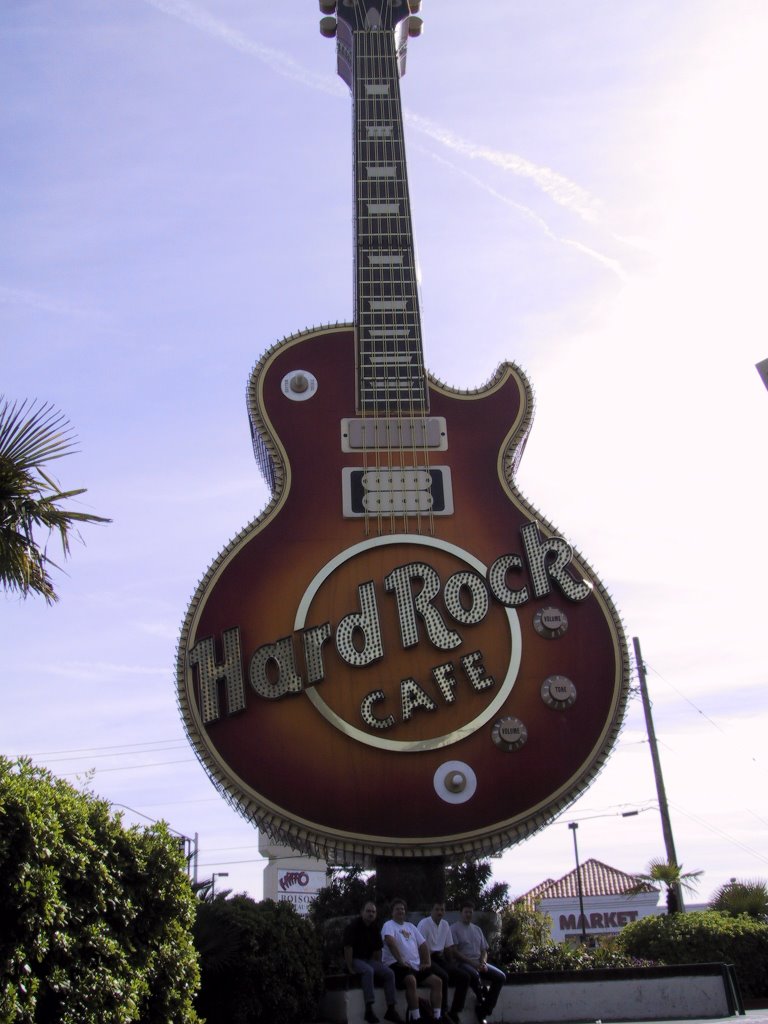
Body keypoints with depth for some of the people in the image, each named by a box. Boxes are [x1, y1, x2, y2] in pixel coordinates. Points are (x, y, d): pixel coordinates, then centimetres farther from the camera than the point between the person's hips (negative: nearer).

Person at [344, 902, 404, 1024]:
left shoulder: (375, 928, 8)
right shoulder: (353, 926, -12)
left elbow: (377, 949, 15)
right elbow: (348, 947, -17)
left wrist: (378, 966, 6)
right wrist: (350, 968, -21)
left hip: (369, 959, 7)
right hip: (355, 959, -7)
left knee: (389, 973, -14)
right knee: (368, 971, -37)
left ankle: (391, 1009, -8)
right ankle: (369, 1009, -37)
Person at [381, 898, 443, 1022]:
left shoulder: (410, 926, 22)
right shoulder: (389, 925, 0)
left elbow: (423, 944, 22)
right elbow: (390, 941, -21)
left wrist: (427, 962, 7)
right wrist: (400, 961, -27)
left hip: (416, 965, 7)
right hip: (397, 964, -7)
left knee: (437, 981, -10)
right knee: (411, 980, -37)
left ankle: (437, 1017, -10)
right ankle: (415, 1018, -31)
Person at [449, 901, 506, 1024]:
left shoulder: (477, 929, 19)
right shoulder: (454, 928, -1)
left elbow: (484, 950, 17)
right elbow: (454, 951, -9)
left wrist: (483, 963, -5)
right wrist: (472, 963, -17)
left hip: (479, 963, 6)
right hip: (463, 963, -6)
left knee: (501, 976, -15)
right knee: (474, 975, -39)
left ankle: (483, 1010, -9)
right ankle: (483, 1000, -11)